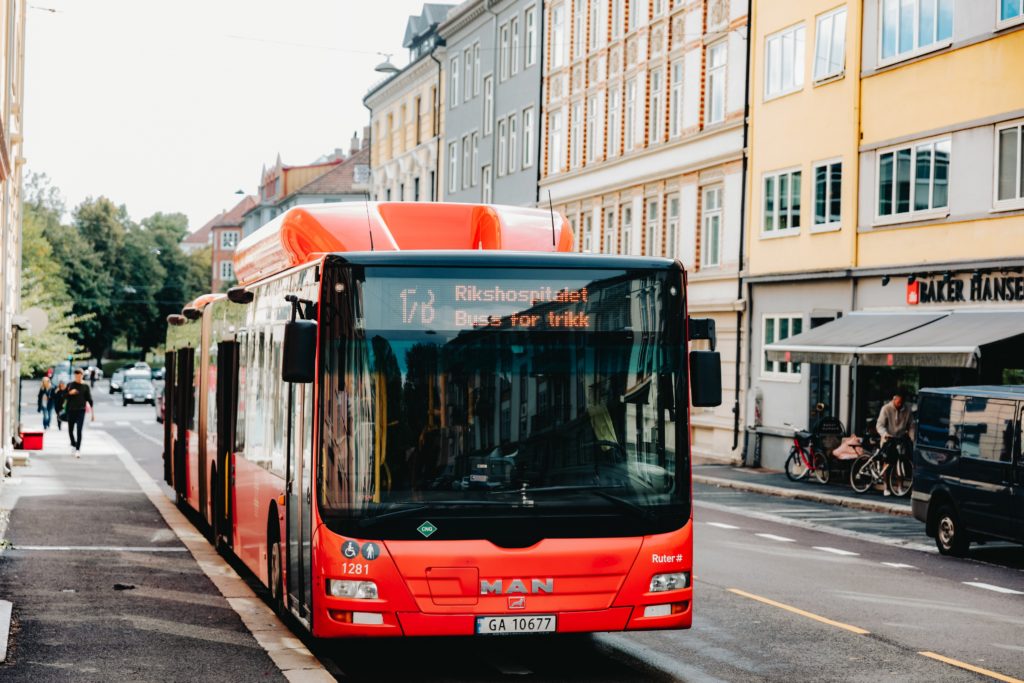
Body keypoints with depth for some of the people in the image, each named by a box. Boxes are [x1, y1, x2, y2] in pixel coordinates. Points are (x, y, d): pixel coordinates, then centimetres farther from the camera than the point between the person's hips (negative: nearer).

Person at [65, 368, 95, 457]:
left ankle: (78, 449, -12)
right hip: (71, 410, 2)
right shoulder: (70, 385, 5)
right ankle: (73, 444, 36)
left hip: (81, 411, -2)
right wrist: (69, 393, -16)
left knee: (79, 431, -13)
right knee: (70, 431, 10)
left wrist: (93, 413, 0)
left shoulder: (85, 386, 2)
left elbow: (90, 400, 3)